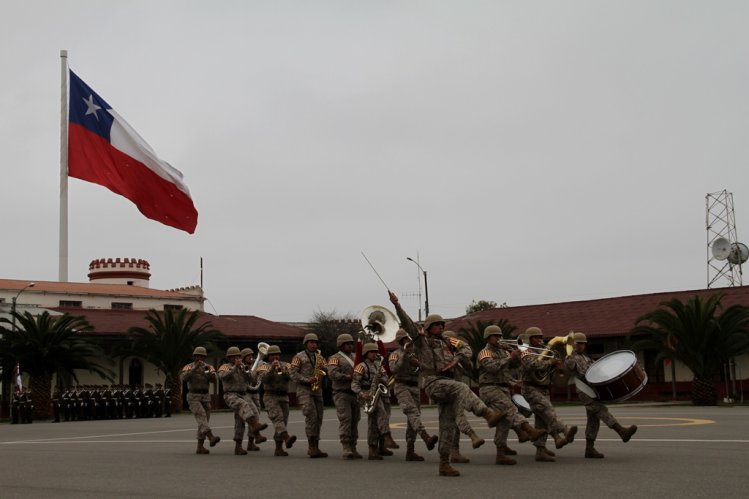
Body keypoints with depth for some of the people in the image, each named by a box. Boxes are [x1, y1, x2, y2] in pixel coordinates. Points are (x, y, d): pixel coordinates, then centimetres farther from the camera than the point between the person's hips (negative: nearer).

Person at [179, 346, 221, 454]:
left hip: (205, 397, 5)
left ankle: (200, 447, 7)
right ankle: (211, 438, -41)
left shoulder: (209, 367, 6)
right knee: (201, 417, -24)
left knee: (204, 421, 1)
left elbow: (214, 380, -11)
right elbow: (183, 379, -24)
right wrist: (195, 368, -30)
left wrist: (208, 371, -32)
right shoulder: (188, 367, -4)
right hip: (193, 397, -5)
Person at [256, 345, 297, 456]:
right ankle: (287, 438, -45)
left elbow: (290, 377, -6)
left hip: (284, 397, 4)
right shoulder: (264, 366, 7)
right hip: (271, 397, -4)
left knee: (283, 421, 1)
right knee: (278, 417, -24)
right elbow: (263, 379, -12)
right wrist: (272, 369, -23)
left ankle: (278, 448, 6)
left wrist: (282, 371, -24)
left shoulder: (285, 365, 14)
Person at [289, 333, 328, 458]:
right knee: (311, 416, -19)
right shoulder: (299, 357, 3)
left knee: (318, 419, 3)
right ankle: (311, 447, -19)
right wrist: (307, 380, -17)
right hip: (304, 390, -6)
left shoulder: (319, 357, 19)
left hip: (317, 391, 6)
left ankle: (315, 448, 9)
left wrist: (324, 368, -8)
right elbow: (293, 373, -7)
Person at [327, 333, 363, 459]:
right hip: (342, 393, -6)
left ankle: (353, 449, 12)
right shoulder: (335, 358, -1)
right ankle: (346, 449, -13)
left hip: (355, 393, 6)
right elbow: (332, 374, -16)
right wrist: (348, 377, -23)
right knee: (345, 419, -13)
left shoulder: (355, 357, 18)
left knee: (355, 420, 6)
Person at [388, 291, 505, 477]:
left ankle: (444, 464, 5)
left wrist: (456, 360, 1)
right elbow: (407, 323, -5)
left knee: (448, 425, 2)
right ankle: (488, 414, -50)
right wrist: (397, 305, -16)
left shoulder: (445, 343, 22)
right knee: (462, 388, -32)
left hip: (447, 382, 7)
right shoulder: (422, 340, 6)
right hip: (433, 382, -7)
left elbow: (464, 348, 22)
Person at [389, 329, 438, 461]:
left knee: (413, 420, 3)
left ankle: (410, 452, 7)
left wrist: (418, 364, -12)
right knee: (412, 411, -27)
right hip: (401, 386, -6)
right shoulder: (396, 354, 4)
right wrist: (404, 353, -18)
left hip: (415, 388, 6)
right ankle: (426, 438, -46)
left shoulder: (416, 354, 18)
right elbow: (394, 369, -15)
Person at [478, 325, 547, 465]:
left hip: (504, 389, 8)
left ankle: (500, 454, 7)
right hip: (490, 389, -8)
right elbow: (492, 367, -20)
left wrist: (517, 357, -8)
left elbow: (515, 365, 12)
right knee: (510, 409, -27)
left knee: (504, 420, 4)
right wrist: (509, 357, -20)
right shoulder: (485, 353, -2)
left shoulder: (502, 352, 22)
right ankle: (530, 430, -46)